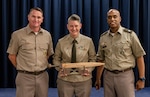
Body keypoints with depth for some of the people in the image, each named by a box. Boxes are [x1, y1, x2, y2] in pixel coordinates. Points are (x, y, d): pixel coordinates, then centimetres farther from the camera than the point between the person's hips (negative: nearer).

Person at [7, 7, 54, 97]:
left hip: (43, 76, 3)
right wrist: (22, 69, 5)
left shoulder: (47, 35, 5)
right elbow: (11, 55, 3)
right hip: (25, 77, -3)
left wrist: (41, 69, 9)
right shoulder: (17, 34, -4)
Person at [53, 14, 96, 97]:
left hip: (84, 79, 0)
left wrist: (89, 69, -9)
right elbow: (56, 59, 9)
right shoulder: (61, 42, -2)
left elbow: (93, 58, 7)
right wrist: (60, 68, -8)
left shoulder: (88, 41, -2)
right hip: (65, 79, 0)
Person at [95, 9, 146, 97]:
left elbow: (139, 57, -4)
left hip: (125, 75, -3)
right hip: (108, 76, 3)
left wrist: (141, 79, -7)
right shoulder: (103, 37, 7)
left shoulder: (130, 34, -4)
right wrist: (98, 79, 13)